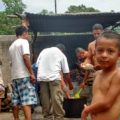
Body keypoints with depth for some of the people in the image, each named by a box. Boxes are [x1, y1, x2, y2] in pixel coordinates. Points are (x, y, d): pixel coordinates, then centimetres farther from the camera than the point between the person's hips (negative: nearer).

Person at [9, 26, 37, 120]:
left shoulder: (12, 46, 20)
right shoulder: (24, 41, -3)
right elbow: (25, 57, -17)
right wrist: (32, 73, -16)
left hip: (15, 76, 8)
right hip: (24, 75, -8)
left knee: (15, 101, 10)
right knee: (27, 100, -13)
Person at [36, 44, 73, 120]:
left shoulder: (43, 51, 25)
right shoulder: (61, 55, 15)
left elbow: (37, 64, 16)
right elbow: (66, 73, 14)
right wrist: (70, 84, 24)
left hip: (41, 77, 4)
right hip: (54, 77, -4)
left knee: (45, 99, 9)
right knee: (57, 99, -3)